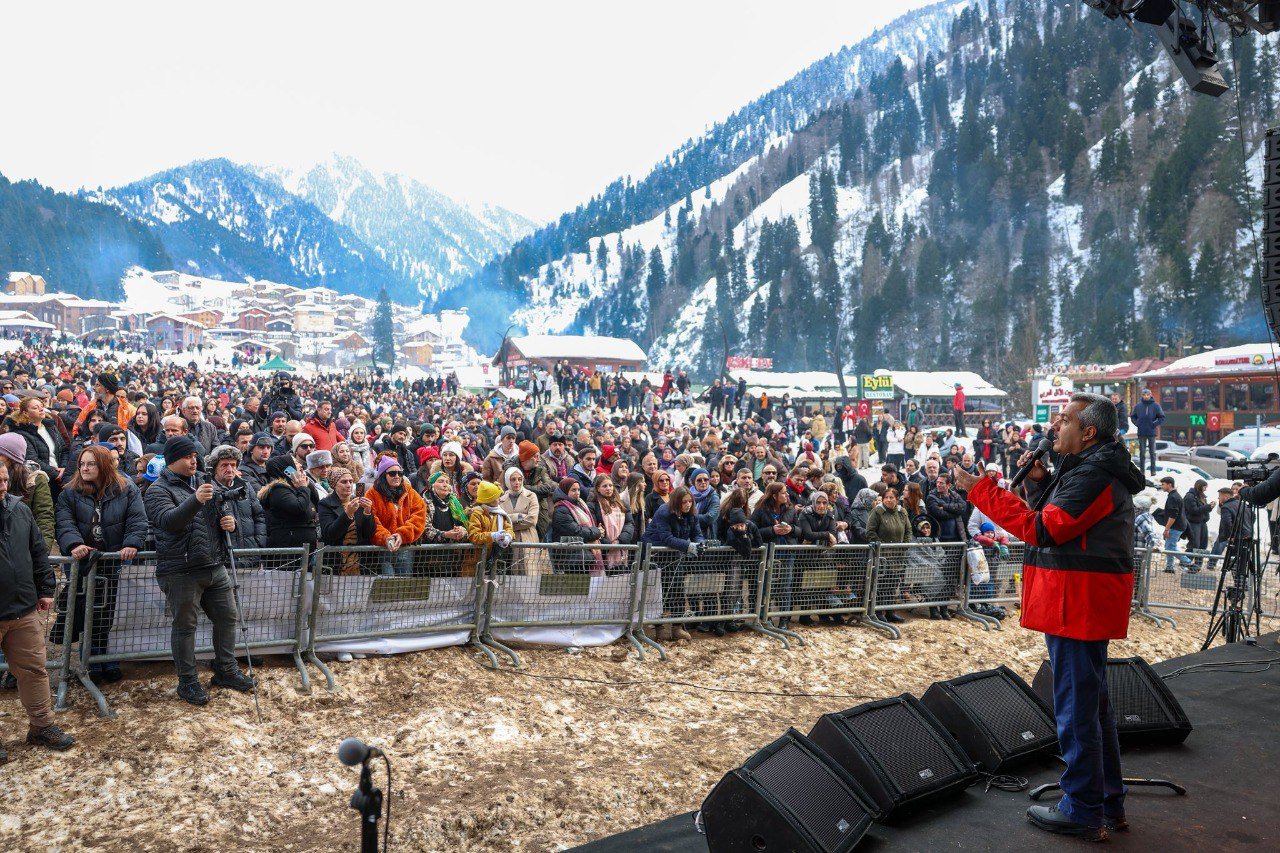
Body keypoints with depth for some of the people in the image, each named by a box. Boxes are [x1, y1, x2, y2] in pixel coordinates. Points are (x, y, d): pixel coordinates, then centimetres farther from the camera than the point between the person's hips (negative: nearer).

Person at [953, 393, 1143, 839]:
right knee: (1092, 703, 19)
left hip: (1078, 605, -11)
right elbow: (1065, 520, 23)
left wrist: (983, 490, -24)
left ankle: (1083, 812, 9)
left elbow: (1044, 530, -25)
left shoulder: (1093, 475, -19)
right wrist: (1044, 483, 9)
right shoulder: (1093, 468, 15)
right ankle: (1109, 803, 31)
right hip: (1082, 602, 11)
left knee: (1076, 710, -2)